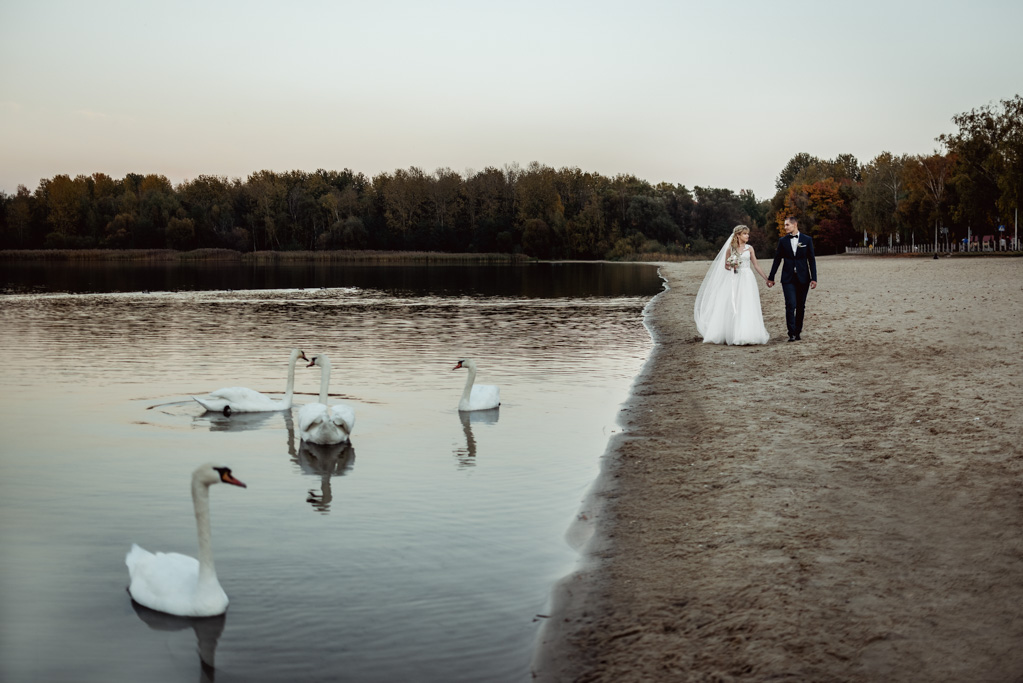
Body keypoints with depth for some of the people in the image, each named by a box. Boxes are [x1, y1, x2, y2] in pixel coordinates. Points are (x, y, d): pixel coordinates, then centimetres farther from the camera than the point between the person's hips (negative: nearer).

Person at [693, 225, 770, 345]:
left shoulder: (749, 248, 7)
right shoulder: (730, 249, 4)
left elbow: (756, 265, 10)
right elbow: (726, 266, 9)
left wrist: (767, 278, 8)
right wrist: (731, 266, -14)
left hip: (747, 279, 0)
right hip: (734, 280, 0)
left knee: (747, 307, -7)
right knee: (732, 308, -1)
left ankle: (746, 335, -3)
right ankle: (733, 336, 7)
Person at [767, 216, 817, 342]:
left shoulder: (807, 240, 3)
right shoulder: (782, 241, 5)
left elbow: (811, 260, 3)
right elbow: (777, 260, 9)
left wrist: (814, 278, -3)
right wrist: (771, 278, 9)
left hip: (803, 278, 1)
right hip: (788, 278, 0)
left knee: (801, 306, 6)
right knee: (790, 305, -12)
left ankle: (797, 331, 16)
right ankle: (792, 333, -9)